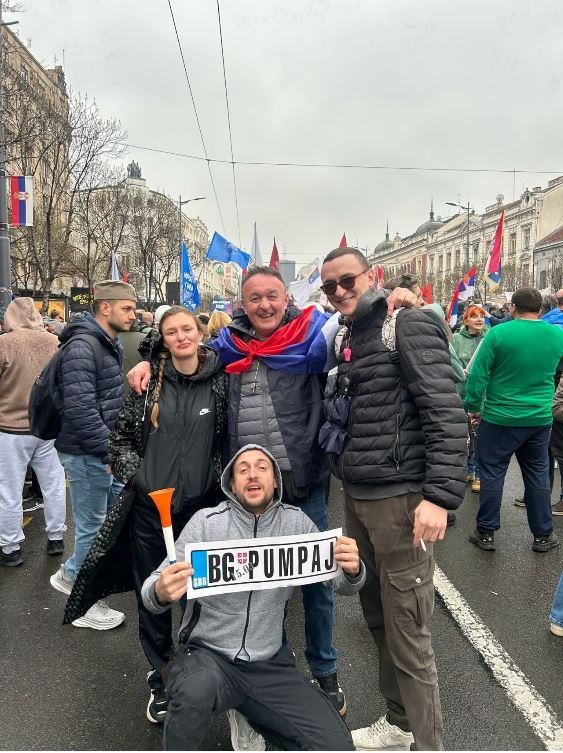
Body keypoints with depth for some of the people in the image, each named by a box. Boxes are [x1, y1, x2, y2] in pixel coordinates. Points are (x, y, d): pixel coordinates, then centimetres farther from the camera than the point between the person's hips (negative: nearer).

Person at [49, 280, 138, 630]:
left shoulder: (110, 344, 12)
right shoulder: (82, 347, -19)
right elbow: (80, 409, -26)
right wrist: (110, 450, -23)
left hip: (104, 449, 9)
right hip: (87, 453, -9)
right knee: (93, 526, 4)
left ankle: (71, 574, 36)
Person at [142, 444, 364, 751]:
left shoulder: (296, 522, -4)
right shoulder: (206, 522, -12)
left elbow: (342, 583, -3)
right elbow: (152, 592, -11)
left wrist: (352, 570, -28)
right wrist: (160, 592, -36)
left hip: (270, 664, 3)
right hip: (207, 654, -3)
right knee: (196, 690, -35)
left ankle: (249, 717, 18)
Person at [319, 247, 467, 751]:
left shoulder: (409, 326, -9)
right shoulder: (345, 340, 15)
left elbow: (448, 415, -16)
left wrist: (440, 496, -22)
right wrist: (347, 488, 14)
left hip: (400, 498, -8)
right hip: (356, 497, 8)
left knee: (407, 630, 1)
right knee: (376, 615, 19)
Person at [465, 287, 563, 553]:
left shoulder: (498, 333, -14)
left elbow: (478, 374, -12)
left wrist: (473, 407, -1)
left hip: (500, 418, -3)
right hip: (540, 419, 4)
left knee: (492, 474, 7)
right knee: (538, 475, 15)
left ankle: (486, 533, 14)